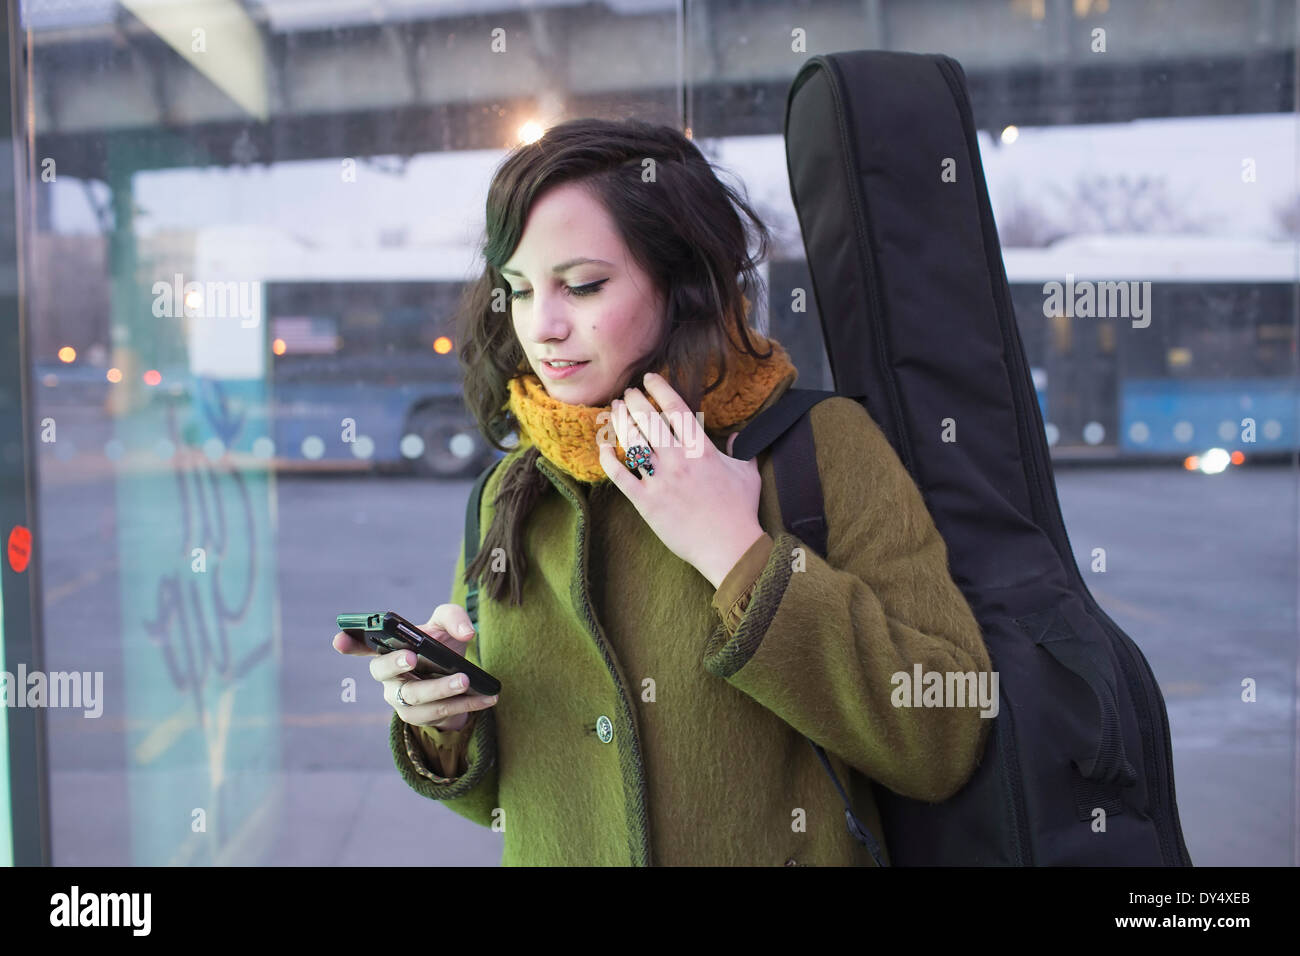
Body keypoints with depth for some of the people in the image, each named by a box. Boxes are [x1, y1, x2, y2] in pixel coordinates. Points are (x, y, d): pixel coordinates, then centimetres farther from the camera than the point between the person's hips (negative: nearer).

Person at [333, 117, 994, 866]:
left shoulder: (821, 444, -7)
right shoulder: (511, 495, 6)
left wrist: (739, 555, -17)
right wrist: (444, 721, -5)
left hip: (782, 844, -3)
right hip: (548, 855, 4)